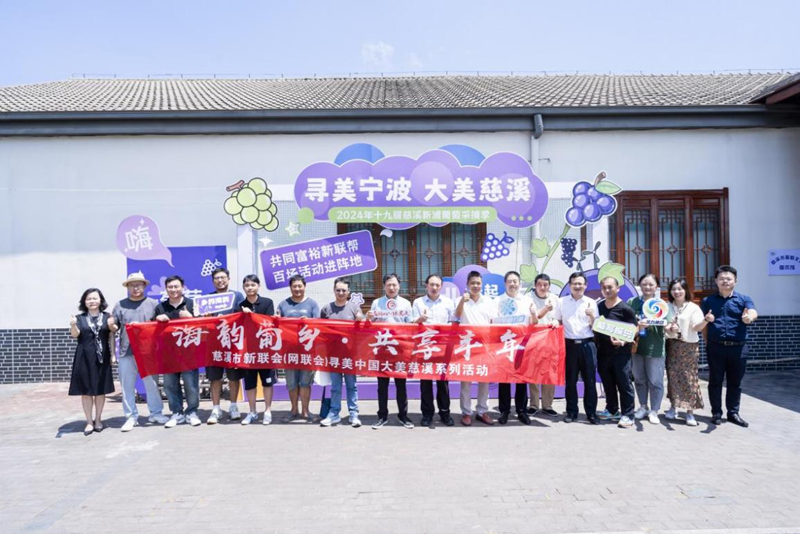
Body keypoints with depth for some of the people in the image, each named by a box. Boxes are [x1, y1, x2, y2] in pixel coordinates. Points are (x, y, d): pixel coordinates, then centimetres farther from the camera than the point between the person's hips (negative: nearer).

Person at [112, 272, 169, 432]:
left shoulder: (153, 303, 7)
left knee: (152, 383, 3)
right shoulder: (120, 305, 10)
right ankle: (131, 416, 12)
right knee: (127, 386, 3)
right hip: (126, 352, 1)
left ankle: (156, 413, 14)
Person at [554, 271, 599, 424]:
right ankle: (571, 411, 16)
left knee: (590, 380, 2)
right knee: (570, 380, 6)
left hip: (587, 344, 0)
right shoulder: (562, 302, 7)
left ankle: (591, 412, 12)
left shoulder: (591, 303, 6)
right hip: (570, 345, 0)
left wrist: (592, 316, -11)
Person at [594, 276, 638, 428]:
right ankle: (612, 410, 27)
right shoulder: (599, 307, 8)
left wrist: (622, 342, -25)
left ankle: (627, 415, 7)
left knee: (624, 383, -1)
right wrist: (595, 345, 6)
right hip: (603, 352, 5)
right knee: (608, 383, 13)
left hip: (621, 352, -5)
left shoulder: (625, 309, -8)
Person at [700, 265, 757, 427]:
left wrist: (749, 317, -40)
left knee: (735, 382, 9)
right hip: (716, 347, 0)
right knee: (715, 382, 6)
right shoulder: (707, 301, 8)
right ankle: (716, 413, 16)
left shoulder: (744, 299, 5)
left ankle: (733, 413, 22)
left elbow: (753, 313, -16)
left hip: (738, 347, 0)